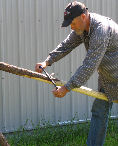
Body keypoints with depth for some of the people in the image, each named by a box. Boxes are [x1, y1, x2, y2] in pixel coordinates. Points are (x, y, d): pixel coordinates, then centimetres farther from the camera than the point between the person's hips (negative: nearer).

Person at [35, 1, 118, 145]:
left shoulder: (101, 29, -33)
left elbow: (90, 66, -33)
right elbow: (66, 45, 4)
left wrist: (67, 88, -30)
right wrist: (47, 61, -12)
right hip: (106, 78, 9)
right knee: (99, 112, 10)